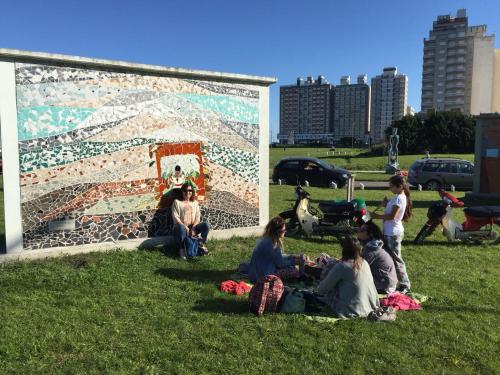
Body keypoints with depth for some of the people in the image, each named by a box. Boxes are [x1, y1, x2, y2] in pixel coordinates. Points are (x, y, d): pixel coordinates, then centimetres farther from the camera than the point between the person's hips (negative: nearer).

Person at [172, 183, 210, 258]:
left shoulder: (195, 202, 15)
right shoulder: (177, 202, 3)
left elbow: (198, 217, 5)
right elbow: (175, 217, -7)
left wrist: (193, 228, -14)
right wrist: (186, 228, -19)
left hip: (192, 227, 4)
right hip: (182, 227, -3)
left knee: (206, 225, -24)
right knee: (181, 228, -40)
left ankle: (201, 244, -5)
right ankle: (182, 248, -22)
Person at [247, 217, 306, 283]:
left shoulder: (267, 239, 4)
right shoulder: (270, 243, -25)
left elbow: (280, 257, 14)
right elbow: (280, 263, -15)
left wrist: (293, 257, 6)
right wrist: (295, 262, -4)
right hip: (262, 276, -10)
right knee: (294, 270, -12)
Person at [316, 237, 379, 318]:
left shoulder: (342, 266, -16)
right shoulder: (365, 263, 2)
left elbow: (322, 289, -8)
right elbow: (372, 286, 10)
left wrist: (318, 290, 13)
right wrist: (376, 304, 22)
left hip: (351, 312, -6)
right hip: (369, 309, 7)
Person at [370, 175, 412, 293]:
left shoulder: (399, 198, -18)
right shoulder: (398, 197, 11)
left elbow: (392, 216, -24)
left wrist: (377, 216, -16)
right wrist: (386, 205, 1)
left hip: (393, 233, -10)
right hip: (389, 232, 10)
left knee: (396, 259, -4)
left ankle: (405, 285, 5)